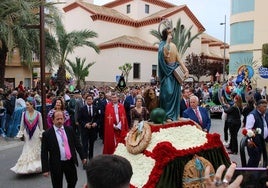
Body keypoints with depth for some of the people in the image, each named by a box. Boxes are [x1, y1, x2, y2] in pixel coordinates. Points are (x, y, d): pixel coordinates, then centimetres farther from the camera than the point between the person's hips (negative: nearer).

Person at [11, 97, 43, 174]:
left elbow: (41, 125, 1)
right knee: (27, 150, 1)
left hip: (36, 134, -1)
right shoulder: (24, 114, -1)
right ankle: (27, 167, 11)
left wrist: (41, 135, 0)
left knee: (36, 150, 6)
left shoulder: (38, 114, -6)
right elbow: (22, 125, 5)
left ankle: (36, 167, 20)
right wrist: (20, 134, 2)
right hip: (27, 134, 1)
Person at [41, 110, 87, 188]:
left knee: (73, 181, 19)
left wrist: (83, 157, 5)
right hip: (56, 164, -3)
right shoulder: (47, 134, -11)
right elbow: (44, 153, -10)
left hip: (70, 162, 4)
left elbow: (77, 144, 7)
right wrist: (45, 169, -13)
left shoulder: (69, 129, 0)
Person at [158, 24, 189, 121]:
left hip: (175, 72, 5)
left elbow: (178, 59, 8)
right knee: (168, 93, -9)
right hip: (167, 73, -5)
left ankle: (174, 115, 13)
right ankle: (167, 116, -4)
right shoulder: (163, 45, -4)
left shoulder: (173, 45, 10)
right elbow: (164, 53, -22)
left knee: (175, 93, 7)